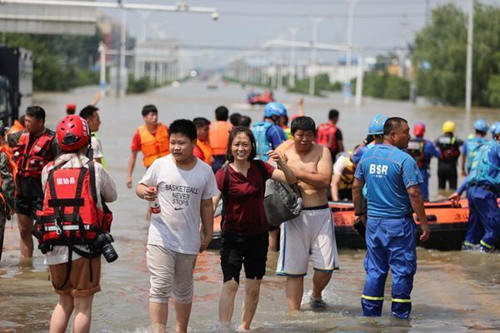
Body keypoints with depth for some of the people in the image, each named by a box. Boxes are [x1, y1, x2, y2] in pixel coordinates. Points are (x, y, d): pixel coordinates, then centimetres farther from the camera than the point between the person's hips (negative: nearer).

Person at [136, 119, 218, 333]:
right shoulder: (160, 165, -5)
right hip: (161, 238, -2)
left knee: (183, 291, 17)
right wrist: (144, 192, -16)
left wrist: (207, 234, 10)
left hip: (189, 241, 2)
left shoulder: (205, 171, 1)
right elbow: (141, 187, 7)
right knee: (160, 289, -12)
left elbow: (206, 205, 9)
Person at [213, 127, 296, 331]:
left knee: (253, 288, 11)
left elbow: (291, 180, -1)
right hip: (233, 236, -4)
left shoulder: (260, 168, 0)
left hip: (258, 235, 4)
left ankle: (245, 326, 28)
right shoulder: (223, 174, -10)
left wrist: (280, 163, -21)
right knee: (230, 284, -15)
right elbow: (211, 204, -19)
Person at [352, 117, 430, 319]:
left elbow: (356, 187, 12)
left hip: (373, 221, 6)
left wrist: (360, 212, 22)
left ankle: (370, 313, 15)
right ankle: (400, 314, 7)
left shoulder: (367, 156, 6)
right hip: (398, 223, -6)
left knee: (375, 270, 13)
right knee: (402, 270, 4)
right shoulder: (404, 160, -14)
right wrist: (424, 223, -11)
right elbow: (413, 194, -16)